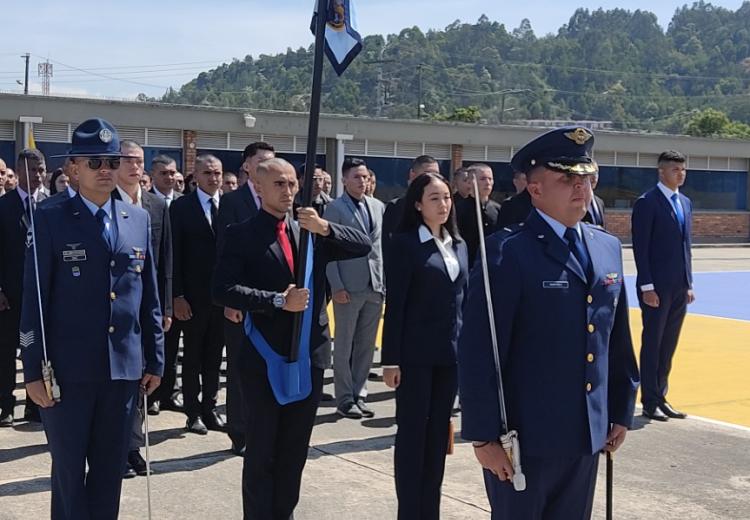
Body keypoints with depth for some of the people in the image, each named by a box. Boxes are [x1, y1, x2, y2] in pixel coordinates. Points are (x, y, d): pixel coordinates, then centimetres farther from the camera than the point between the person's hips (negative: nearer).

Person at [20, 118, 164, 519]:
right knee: (69, 470, 6)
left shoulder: (139, 220, 8)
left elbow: (149, 296, 11)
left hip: (125, 367, 4)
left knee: (110, 470, 12)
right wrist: (34, 371, -8)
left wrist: (154, 360, 9)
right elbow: (34, 299, -5)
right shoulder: (50, 220, -3)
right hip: (68, 369, -3)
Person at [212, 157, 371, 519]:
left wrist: (325, 228, -15)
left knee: (295, 450, 14)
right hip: (265, 356, -4)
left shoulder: (313, 232, 9)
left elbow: (363, 246, 1)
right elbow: (224, 289, -15)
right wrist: (278, 301, -22)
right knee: (261, 451, 4)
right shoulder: (241, 235, -5)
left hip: (310, 354, 4)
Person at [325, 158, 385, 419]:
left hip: (376, 286, 5)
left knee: (366, 346, 9)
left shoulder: (378, 206, 12)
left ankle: (357, 395, 19)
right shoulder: (335, 208, -3)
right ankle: (344, 399, 10)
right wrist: (337, 287, -13)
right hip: (349, 288, -5)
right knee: (344, 346, 2)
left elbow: (384, 244, 15)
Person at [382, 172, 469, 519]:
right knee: (412, 432, 2)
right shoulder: (406, 243, -7)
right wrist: (391, 359, -14)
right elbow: (395, 306, -10)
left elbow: (463, 300, 14)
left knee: (438, 432, 11)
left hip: (450, 352, 6)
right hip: (416, 352, -6)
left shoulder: (458, 245, 11)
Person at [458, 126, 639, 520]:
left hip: (589, 433, 6)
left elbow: (618, 340, 14)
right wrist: (484, 436, -16)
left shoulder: (608, 248, 7)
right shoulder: (508, 253, -14)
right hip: (525, 437, -6)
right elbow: (478, 354, -16)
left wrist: (621, 409, 14)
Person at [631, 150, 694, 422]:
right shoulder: (646, 203, -9)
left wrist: (689, 283, 13)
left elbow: (686, 245, 17)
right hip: (657, 287, -7)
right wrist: (647, 286, -17)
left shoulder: (686, 203, 14)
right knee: (652, 344, 1)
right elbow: (640, 248, -13)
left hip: (680, 287, 7)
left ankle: (660, 397, 20)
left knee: (668, 346, 11)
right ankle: (650, 402, 10)